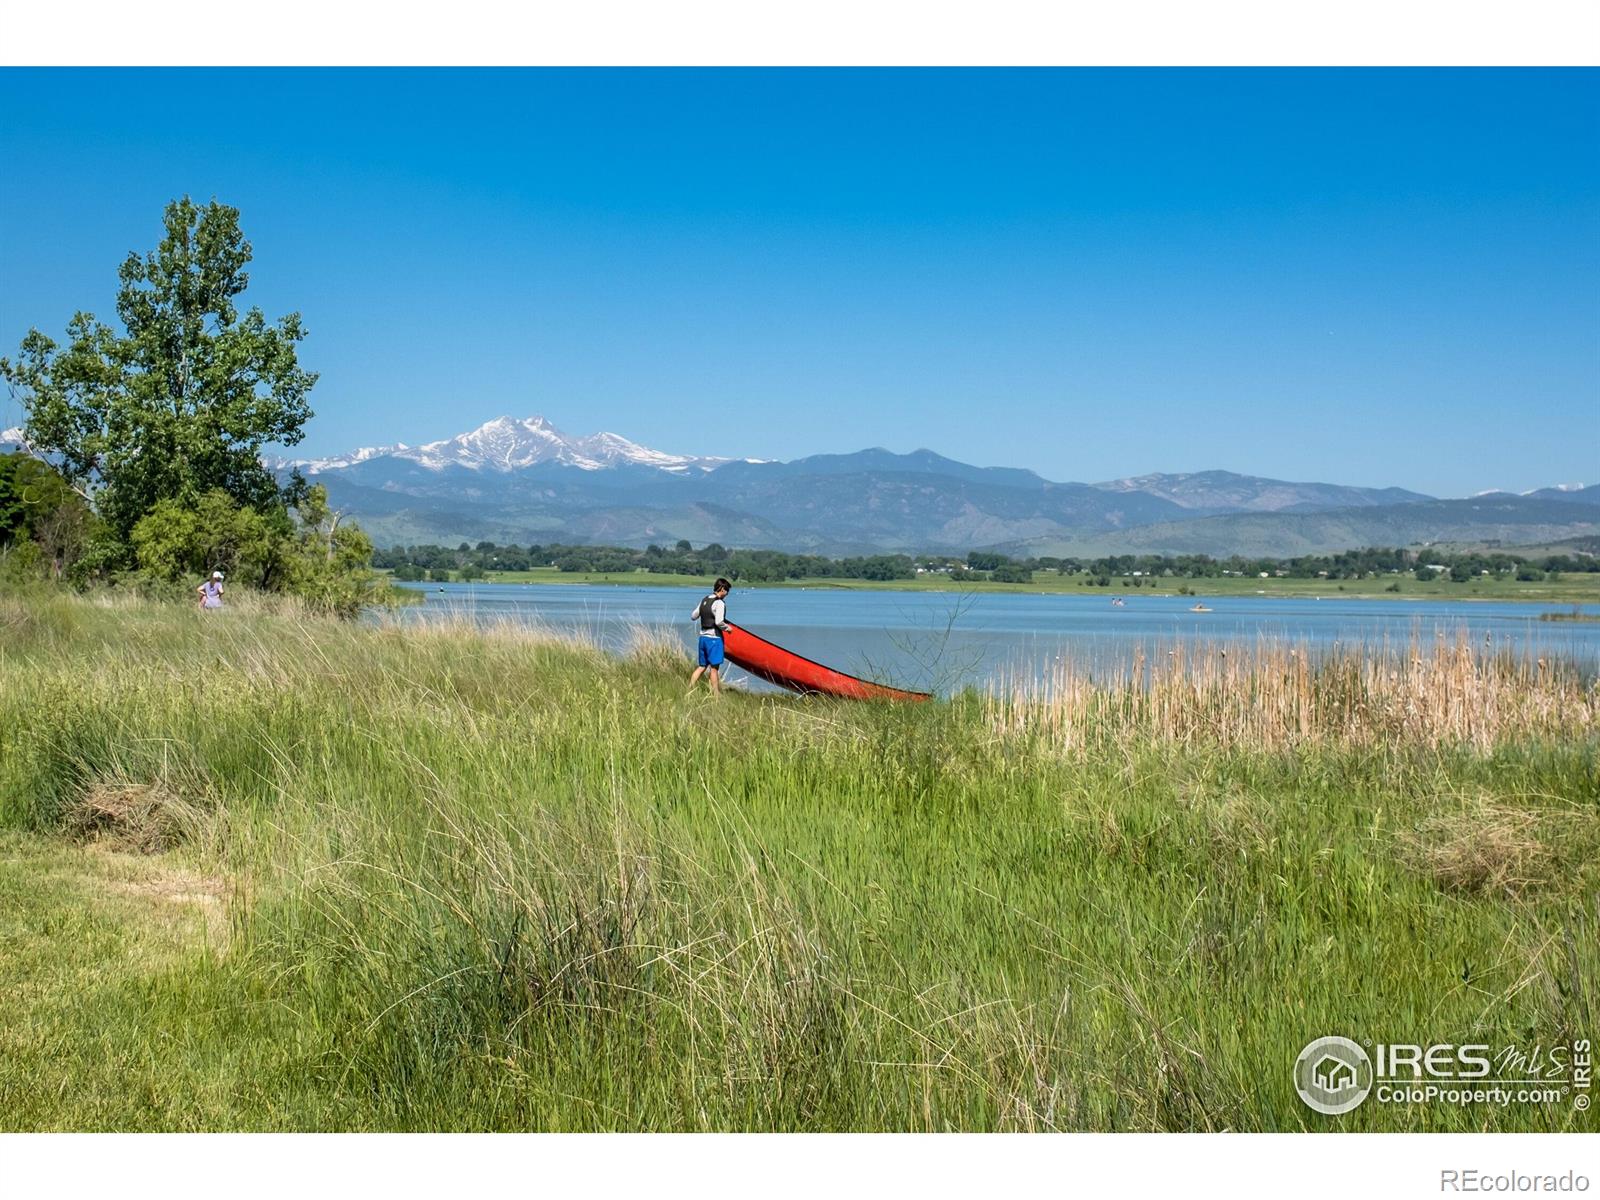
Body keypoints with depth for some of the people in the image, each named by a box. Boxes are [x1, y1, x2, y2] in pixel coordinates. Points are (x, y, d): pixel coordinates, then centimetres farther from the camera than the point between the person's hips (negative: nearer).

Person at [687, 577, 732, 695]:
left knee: (701, 666, 13)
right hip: (714, 638, -7)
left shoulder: (704, 600, 10)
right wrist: (727, 627, -4)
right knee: (714, 667, 0)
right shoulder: (719, 603, -14)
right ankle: (716, 694, 6)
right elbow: (719, 622, -22)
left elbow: (693, 616, 16)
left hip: (703, 637, 7)